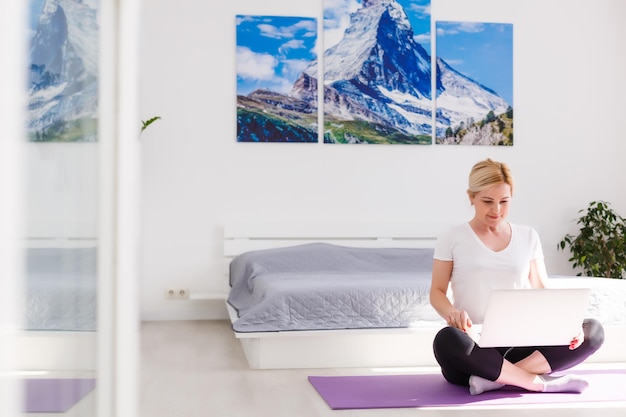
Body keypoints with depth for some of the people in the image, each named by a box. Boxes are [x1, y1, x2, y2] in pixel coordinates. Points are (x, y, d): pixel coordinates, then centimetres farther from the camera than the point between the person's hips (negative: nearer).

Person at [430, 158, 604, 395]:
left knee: (592, 330, -18)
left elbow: (541, 291, 11)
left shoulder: (528, 237, 13)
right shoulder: (452, 238, 4)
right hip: (474, 347, -3)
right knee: (447, 339, -39)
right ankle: (540, 382, -25)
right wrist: (452, 313, -20)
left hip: (519, 345, 4)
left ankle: (497, 378, -27)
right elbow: (437, 291, 3)